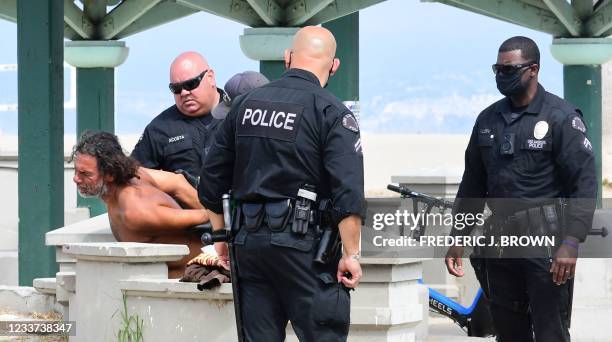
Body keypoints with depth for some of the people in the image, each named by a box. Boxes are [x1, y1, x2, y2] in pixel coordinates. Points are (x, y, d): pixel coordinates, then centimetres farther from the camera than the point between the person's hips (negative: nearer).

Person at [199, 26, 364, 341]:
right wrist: (351, 254, -11)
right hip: (302, 244, -5)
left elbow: (212, 180, 15)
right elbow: (349, 195, -16)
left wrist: (221, 236, 26)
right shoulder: (332, 113, -7)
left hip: (248, 243, 5)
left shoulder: (245, 105, 10)